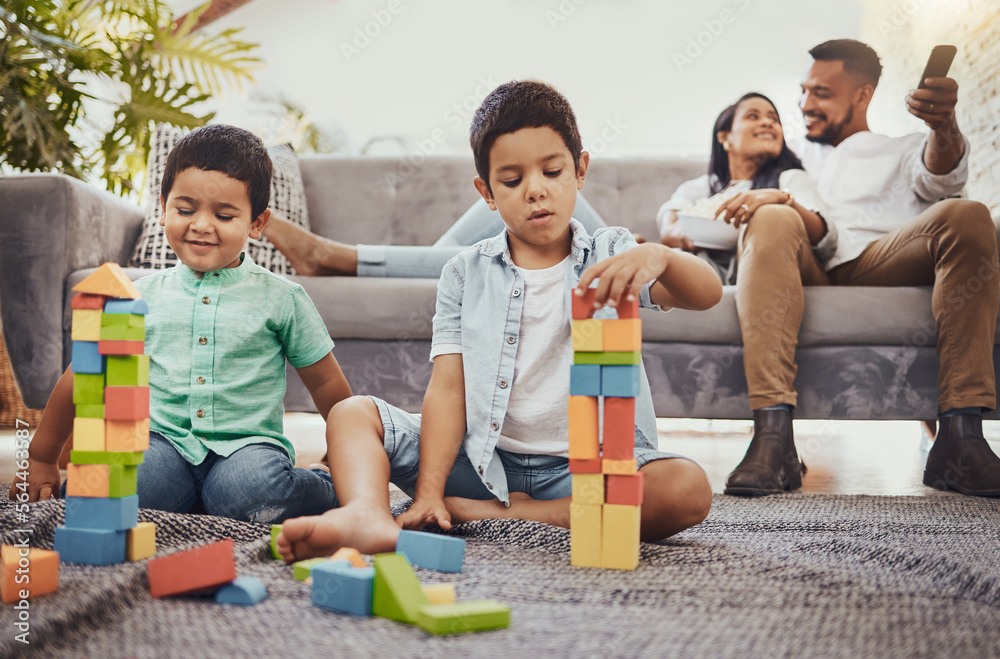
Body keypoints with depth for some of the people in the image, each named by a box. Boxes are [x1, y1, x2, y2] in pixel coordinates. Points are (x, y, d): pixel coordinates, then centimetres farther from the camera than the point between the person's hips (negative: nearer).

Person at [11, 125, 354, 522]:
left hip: (247, 442, -1)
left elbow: (327, 385, 11)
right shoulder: (143, 296, 8)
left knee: (252, 491, -35)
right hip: (164, 441, 1)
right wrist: (41, 459, 20)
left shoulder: (281, 299, 3)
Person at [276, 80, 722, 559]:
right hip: (480, 459, 1)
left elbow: (707, 295, -15)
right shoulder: (465, 275, 5)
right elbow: (448, 387, -4)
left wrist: (659, 257, -40)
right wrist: (428, 492, -17)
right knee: (353, 413, -12)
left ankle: (497, 513, -25)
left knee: (687, 489, -29)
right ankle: (367, 516, -44)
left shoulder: (611, 256, 2)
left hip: (581, 467, -1)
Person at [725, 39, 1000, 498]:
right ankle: (773, 438, -46)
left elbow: (940, 175, 3)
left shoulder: (902, 152, 30)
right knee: (773, 223, -32)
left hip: (881, 262, 0)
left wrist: (944, 125, -22)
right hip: (802, 269, 1)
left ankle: (960, 437, -36)